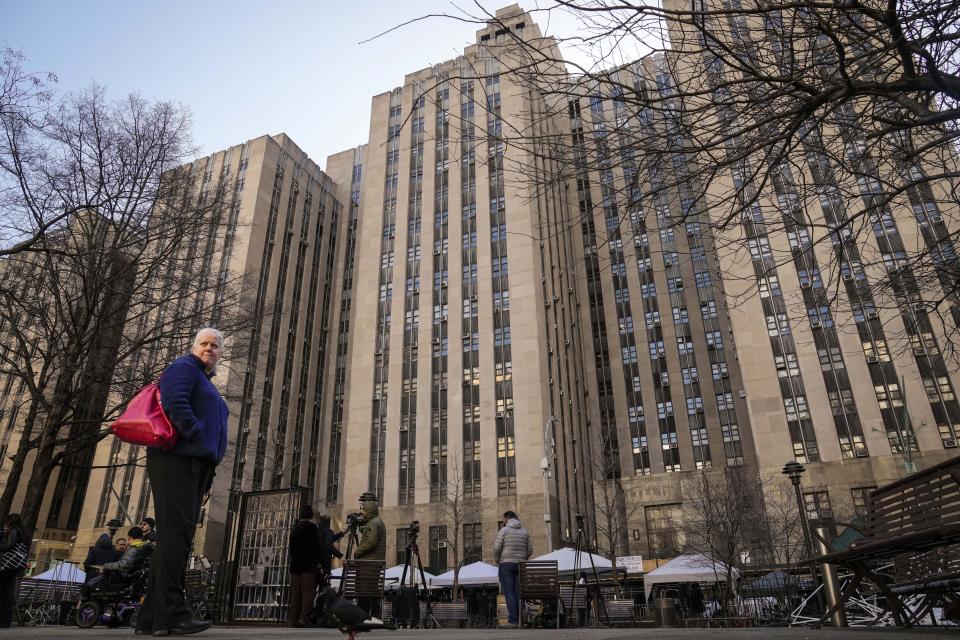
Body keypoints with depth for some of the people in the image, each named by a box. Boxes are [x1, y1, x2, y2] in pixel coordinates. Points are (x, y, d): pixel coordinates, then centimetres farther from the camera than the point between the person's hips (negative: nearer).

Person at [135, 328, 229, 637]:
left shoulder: (207, 385, 29)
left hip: (195, 466, 9)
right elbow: (175, 403, -16)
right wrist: (199, 438, -19)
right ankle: (171, 614, -16)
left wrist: (210, 463, 14)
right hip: (176, 458, -9)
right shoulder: (184, 367, 2)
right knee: (176, 532, -14)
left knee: (177, 536, 6)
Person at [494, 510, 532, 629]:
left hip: (506, 565, -5)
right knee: (518, 593, 6)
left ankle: (512, 621, -12)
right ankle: (520, 620, 2)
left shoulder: (504, 530, -5)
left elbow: (496, 548, -10)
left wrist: (497, 561, 6)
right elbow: (530, 550, 8)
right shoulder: (524, 531, 11)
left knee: (509, 593, -6)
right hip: (519, 565, 5)